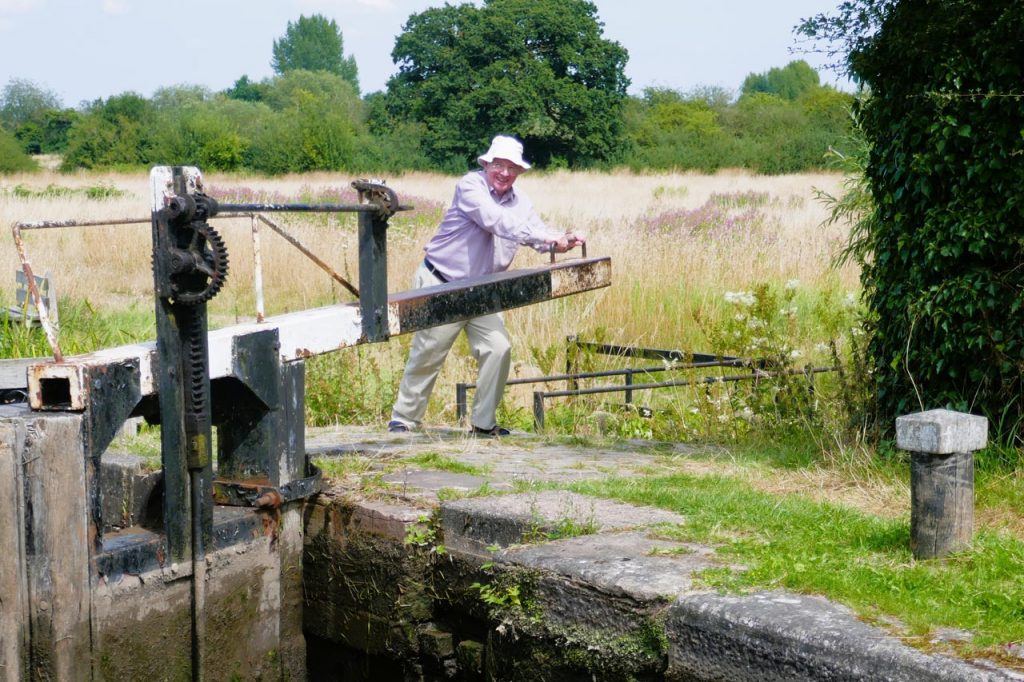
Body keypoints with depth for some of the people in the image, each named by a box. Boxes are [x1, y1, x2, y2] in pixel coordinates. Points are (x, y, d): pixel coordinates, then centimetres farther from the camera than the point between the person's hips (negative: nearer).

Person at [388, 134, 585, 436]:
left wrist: (562, 242, -24)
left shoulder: (520, 202, 6)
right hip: (441, 285, -6)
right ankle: (403, 419, 17)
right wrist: (547, 236, -37)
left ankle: (484, 422, 6)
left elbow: (541, 236, 1)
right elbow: (495, 220, -30)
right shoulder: (471, 185, -15)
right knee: (427, 354, 1)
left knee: (499, 349, -7)